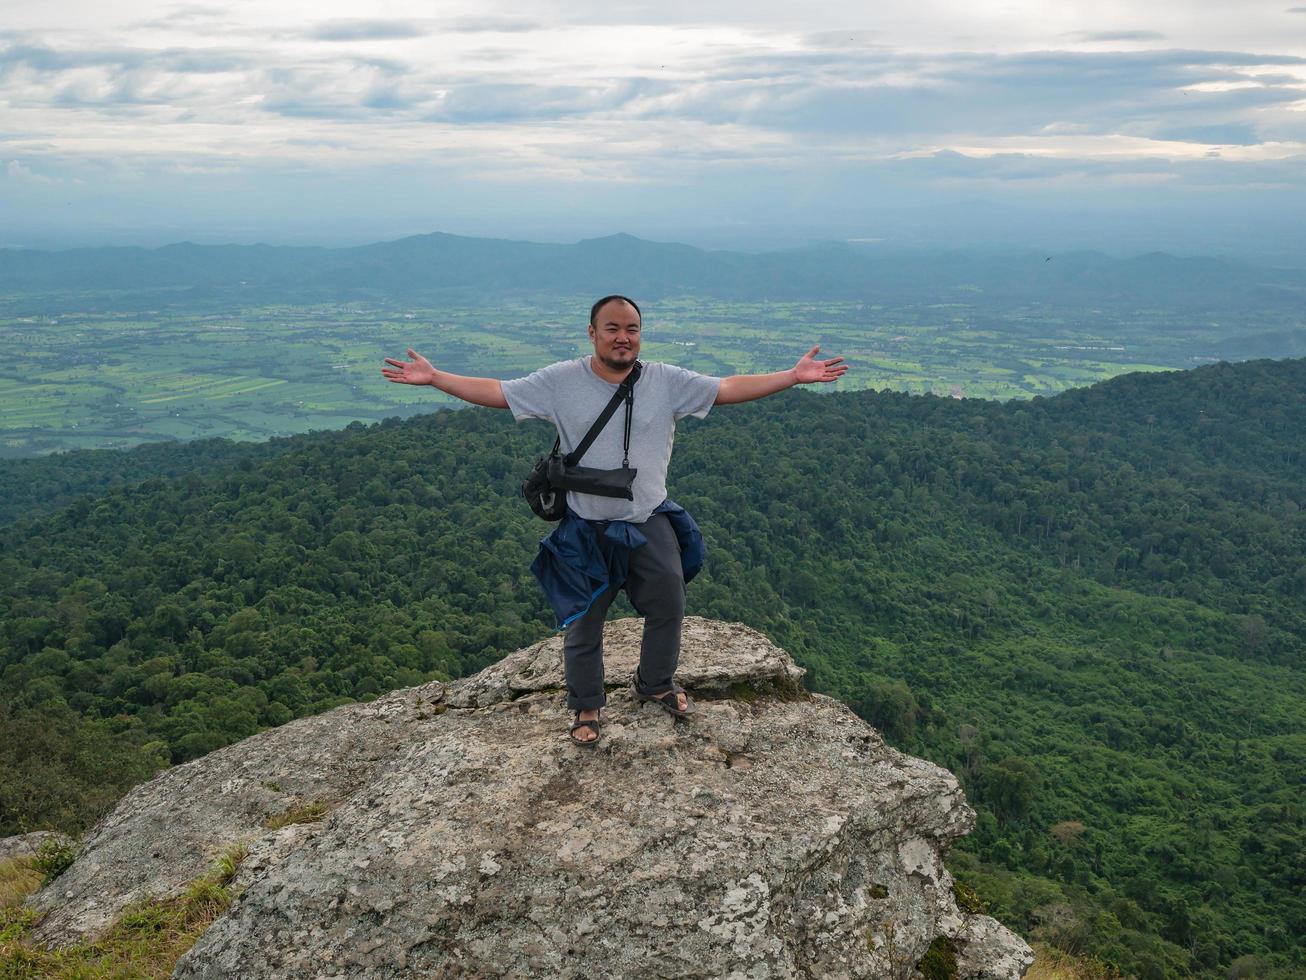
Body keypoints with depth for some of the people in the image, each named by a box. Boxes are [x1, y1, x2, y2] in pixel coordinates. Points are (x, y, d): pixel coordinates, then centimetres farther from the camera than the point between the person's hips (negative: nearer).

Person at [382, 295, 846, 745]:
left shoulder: (667, 381, -6)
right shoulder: (561, 380, -8)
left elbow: (728, 388, -8)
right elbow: (495, 392, -7)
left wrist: (794, 376, -15)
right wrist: (433, 378, -14)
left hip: (651, 523, 2)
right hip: (586, 530, -2)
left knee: (668, 607, 12)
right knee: (583, 623, 8)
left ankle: (655, 683, 39)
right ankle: (586, 706, 30)